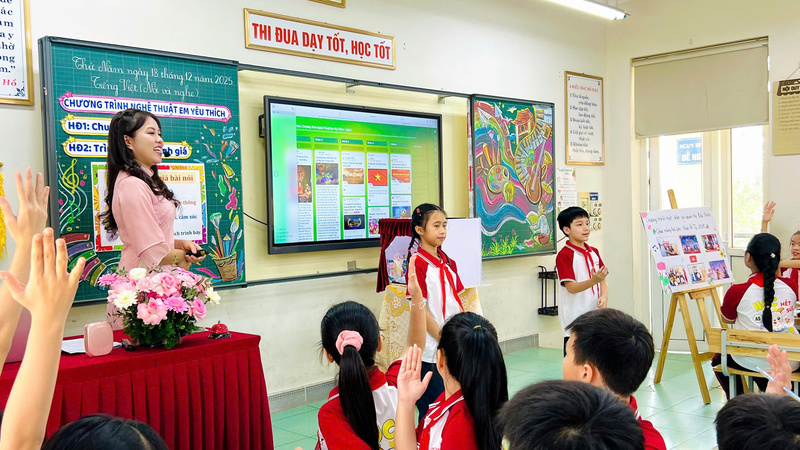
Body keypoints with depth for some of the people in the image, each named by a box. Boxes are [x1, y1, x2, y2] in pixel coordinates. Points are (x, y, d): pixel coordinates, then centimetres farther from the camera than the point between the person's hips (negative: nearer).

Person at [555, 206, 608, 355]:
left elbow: (603, 280, 12)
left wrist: (604, 296, -9)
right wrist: (593, 280, -33)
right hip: (574, 318, -7)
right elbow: (571, 287, -18)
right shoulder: (564, 255, -13)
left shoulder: (594, 252, 11)